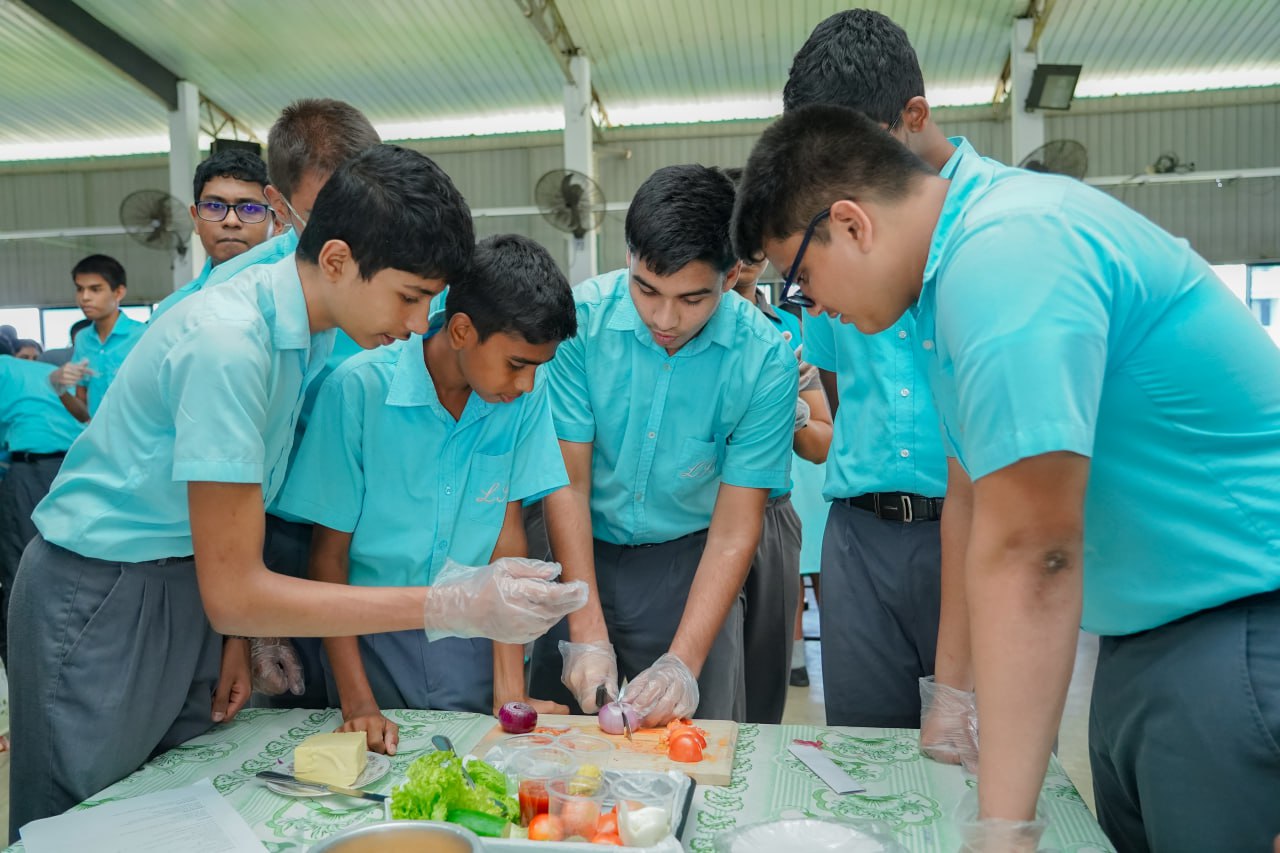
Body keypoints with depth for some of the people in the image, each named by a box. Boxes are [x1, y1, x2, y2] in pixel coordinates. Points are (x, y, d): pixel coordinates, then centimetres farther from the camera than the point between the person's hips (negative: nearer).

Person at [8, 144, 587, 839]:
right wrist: (450, 608, -32)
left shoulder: (313, 329, -3)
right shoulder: (227, 341, -28)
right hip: (99, 601, -7)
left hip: (193, 587, 7)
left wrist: (241, 634, 5)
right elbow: (231, 594, -28)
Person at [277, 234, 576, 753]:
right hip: (370, 637, -1)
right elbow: (328, 553, -10)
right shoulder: (358, 388, -15)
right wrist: (357, 702, -15)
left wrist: (510, 691, -10)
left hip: (472, 641, 2)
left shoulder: (525, 396, -8)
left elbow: (508, 533, -5)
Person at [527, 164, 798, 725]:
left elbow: (734, 529, -14)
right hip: (581, 553, 1)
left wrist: (684, 663, -21)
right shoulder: (582, 317, -17)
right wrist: (587, 635, -17)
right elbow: (568, 483, -14)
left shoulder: (765, 359, -17)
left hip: (690, 564, 0)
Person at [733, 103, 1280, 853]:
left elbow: (1029, 550, -30)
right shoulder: (963, 250, 6)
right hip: (1147, 632, 10)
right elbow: (980, 498, 11)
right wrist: (957, 677, 16)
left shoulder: (1005, 256, -25)